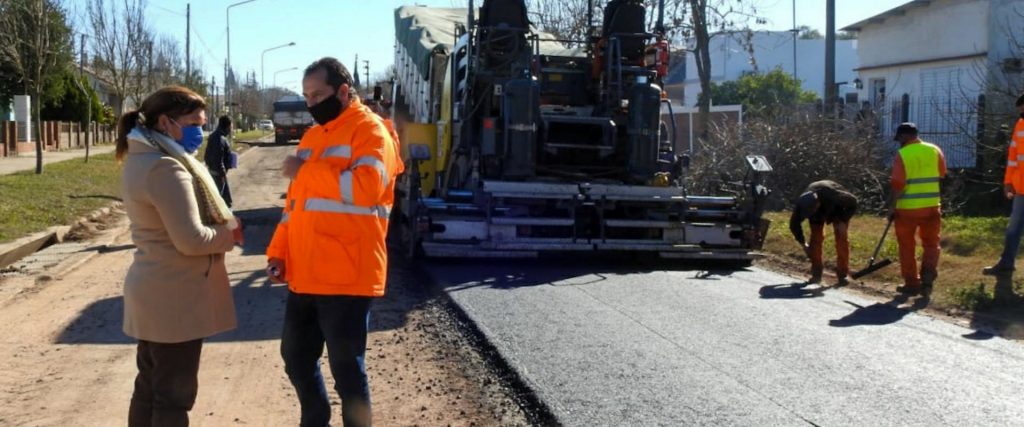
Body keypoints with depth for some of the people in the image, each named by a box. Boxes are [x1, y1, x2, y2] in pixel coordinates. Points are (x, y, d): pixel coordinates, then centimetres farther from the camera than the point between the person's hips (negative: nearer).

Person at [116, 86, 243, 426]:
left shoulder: (141, 160, 10)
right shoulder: (167, 168, -22)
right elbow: (191, 239, -25)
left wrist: (223, 224, 1)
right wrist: (229, 233, -7)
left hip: (154, 294, 10)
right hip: (175, 298, -10)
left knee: (150, 387, 18)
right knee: (174, 395, 0)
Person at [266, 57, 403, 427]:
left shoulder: (369, 130, -7)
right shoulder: (312, 136, 17)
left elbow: (367, 186, -25)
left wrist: (306, 170, -17)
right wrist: (279, 252, 9)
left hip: (346, 275, -8)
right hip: (305, 274, 8)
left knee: (345, 366, 0)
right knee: (296, 356, 18)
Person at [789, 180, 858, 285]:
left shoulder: (834, 196, -45)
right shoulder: (802, 204, -36)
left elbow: (853, 201, -23)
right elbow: (794, 224, -16)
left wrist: (843, 221, -28)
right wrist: (803, 243, -12)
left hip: (838, 209, -2)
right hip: (818, 213, 2)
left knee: (842, 238, -13)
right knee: (815, 238, -10)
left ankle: (842, 274, -9)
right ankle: (816, 274, -1)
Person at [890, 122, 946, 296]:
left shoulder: (902, 155, -9)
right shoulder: (935, 150, 4)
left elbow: (897, 185, -11)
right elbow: (942, 177, 8)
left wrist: (893, 207, -2)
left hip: (908, 208, -3)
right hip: (932, 206, 4)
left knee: (907, 247, 9)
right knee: (931, 243, 15)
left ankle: (912, 284, 13)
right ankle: (928, 276, -4)